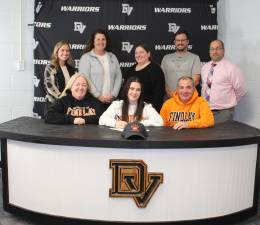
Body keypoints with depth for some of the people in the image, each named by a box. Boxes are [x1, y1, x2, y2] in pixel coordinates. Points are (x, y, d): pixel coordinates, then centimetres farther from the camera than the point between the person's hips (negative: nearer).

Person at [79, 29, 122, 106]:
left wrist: (113, 94, -4)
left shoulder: (112, 57, 14)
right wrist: (98, 96, -12)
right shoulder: (86, 57, 2)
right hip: (93, 100, -3)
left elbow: (118, 76, 9)